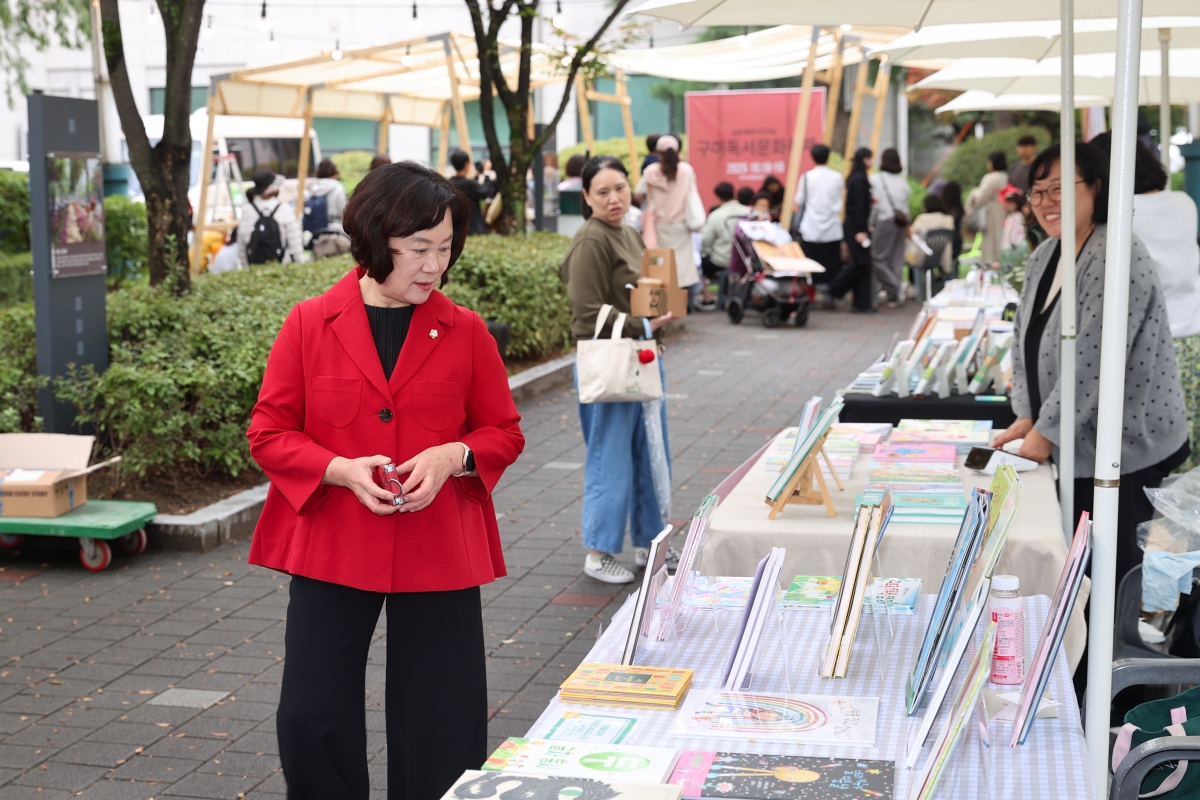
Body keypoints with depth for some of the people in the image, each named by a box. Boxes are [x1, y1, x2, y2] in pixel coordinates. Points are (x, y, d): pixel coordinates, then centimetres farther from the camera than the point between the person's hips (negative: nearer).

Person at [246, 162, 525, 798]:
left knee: (440, 729, 5)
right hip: (330, 549, 0)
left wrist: (452, 457, -13)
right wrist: (342, 470, -16)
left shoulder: (465, 332, 1)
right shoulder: (309, 324, -2)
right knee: (310, 720, 3)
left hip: (438, 553, 1)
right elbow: (268, 433, 0)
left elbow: (504, 431, 8)